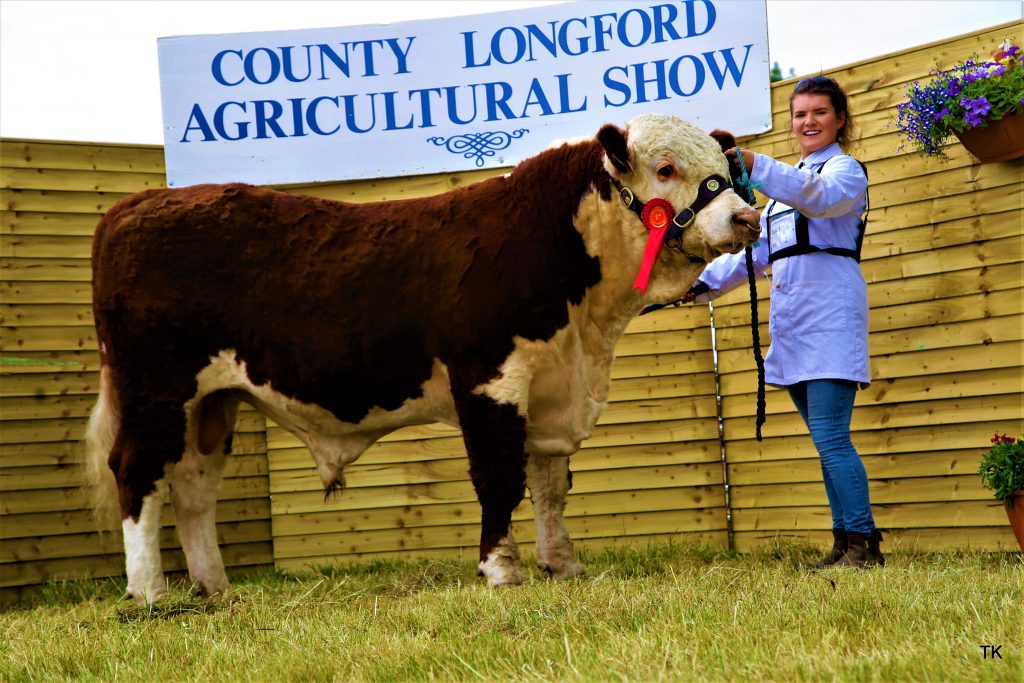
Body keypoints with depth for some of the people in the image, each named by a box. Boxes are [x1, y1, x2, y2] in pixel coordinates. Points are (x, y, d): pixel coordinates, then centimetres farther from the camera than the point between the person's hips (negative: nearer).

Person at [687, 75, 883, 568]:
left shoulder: (846, 169, 2)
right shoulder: (787, 183, 26)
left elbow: (820, 196, -22)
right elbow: (757, 250, 24)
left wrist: (756, 167, -34)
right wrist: (707, 282, 11)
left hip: (830, 314, -8)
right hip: (792, 320, 8)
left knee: (830, 437, -14)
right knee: (826, 439, 7)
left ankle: (863, 543, -12)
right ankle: (847, 541, 10)